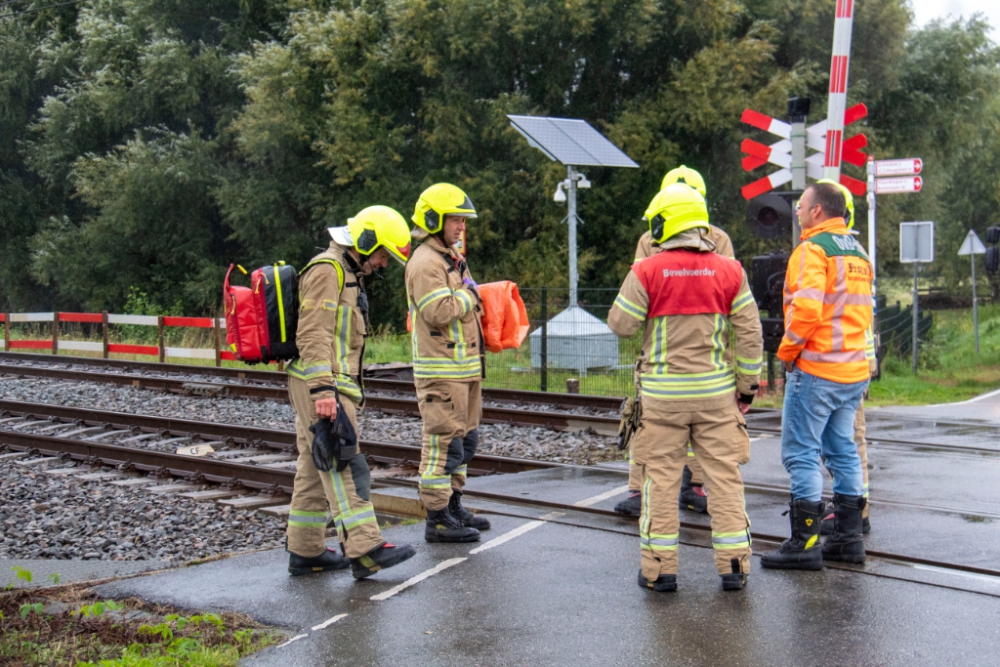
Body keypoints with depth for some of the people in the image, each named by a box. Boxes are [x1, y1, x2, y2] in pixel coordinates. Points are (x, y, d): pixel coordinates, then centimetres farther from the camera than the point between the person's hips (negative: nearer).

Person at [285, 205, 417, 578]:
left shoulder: (347, 274, 21)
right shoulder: (326, 270, -12)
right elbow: (313, 335, -21)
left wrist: (350, 391, 27)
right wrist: (323, 390, -27)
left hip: (330, 387, 11)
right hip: (319, 385, -11)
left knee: (315, 470, 11)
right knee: (345, 467, -13)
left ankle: (305, 552, 16)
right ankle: (364, 550, -16)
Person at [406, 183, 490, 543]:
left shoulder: (451, 258, 19)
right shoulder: (425, 263, -14)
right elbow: (440, 313, -25)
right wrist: (469, 294, -11)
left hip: (465, 367, 10)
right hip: (441, 370, -10)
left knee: (463, 440, 17)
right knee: (443, 443, -7)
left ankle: (453, 506, 27)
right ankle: (437, 520, -2)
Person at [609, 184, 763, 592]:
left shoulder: (647, 272, -8)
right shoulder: (729, 272, 1)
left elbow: (621, 325, -3)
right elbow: (749, 333, 2)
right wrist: (748, 384, 10)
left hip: (663, 392, -2)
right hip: (715, 391, 2)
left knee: (661, 479, 6)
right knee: (725, 477, 8)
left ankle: (659, 568, 10)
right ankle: (734, 566, 10)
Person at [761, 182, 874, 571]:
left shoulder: (813, 249, -11)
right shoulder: (858, 252, 16)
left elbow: (806, 307, -23)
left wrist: (788, 350, -10)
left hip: (815, 368, -9)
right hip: (855, 369, 9)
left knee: (801, 453, -4)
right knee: (843, 451, 13)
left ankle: (804, 544, -4)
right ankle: (848, 538, 18)